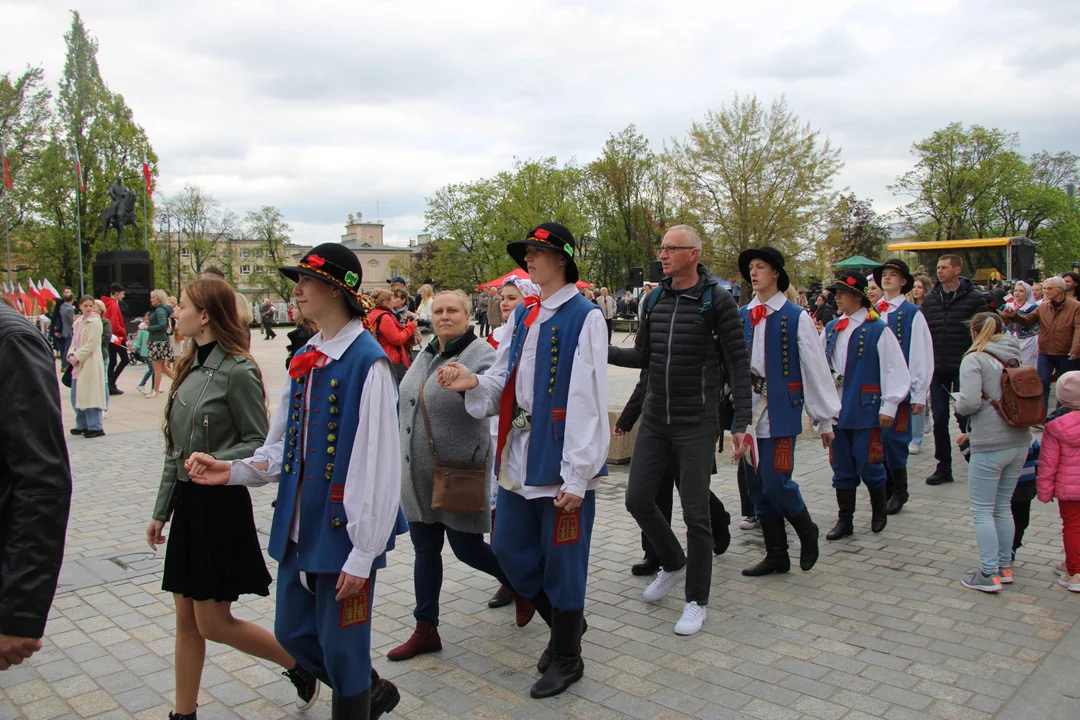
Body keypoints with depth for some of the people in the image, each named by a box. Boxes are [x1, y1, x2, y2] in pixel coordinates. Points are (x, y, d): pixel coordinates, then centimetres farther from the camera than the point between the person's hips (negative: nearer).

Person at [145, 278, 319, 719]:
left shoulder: (237, 371, -15)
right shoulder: (190, 368, 10)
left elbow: (260, 443, -12)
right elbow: (175, 450, 14)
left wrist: (216, 463, -26)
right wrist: (162, 511, 16)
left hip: (220, 504, -8)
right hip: (188, 502, 8)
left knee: (213, 623, 1)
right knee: (186, 620, 13)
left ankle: (301, 664, 20)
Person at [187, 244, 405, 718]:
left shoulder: (367, 362, -19)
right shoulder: (304, 359, 7)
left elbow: (377, 466, -20)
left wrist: (362, 553, -18)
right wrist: (233, 471, -2)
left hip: (344, 531, -8)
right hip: (300, 527, 8)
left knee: (342, 646, 8)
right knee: (292, 632, 20)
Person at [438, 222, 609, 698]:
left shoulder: (584, 317, -12)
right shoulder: (523, 316, 11)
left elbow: (587, 401, -17)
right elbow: (505, 380, 13)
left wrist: (576, 477, -19)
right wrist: (474, 382, -10)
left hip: (561, 462, -7)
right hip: (518, 459, 8)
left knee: (562, 561, 6)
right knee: (510, 550, 16)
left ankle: (566, 659, 28)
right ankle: (564, 620, 40)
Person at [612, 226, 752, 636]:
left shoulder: (717, 300, -9)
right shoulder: (654, 300, 7)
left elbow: (738, 363, -10)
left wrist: (741, 422, -15)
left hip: (697, 422, -5)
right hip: (655, 418, 6)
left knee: (695, 512, 1)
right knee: (638, 498, 7)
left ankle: (697, 601, 19)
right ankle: (673, 564, 34)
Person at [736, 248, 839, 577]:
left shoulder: (797, 317, -4)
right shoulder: (741, 317, 8)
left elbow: (816, 369, -3)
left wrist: (825, 420, -2)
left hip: (780, 414, -5)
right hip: (749, 412, 5)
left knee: (775, 482, -9)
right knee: (757, 487, 9)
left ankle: (807, 531, 22)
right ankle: (776, 555, 24)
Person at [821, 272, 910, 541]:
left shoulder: (878, 330, -8)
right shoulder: (830, 329, 9)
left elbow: (896, 370, -8)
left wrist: (889, 407, -10)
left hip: (866, 410, -5)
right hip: (836, 409, 5)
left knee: (868, 465, 3)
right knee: (842, 467, 10)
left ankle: (879, 511, 29)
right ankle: (844, 520, 20)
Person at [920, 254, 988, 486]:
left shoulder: (974, 298, -3)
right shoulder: (930, 299, 9)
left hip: (964, 369, -4)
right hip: (937, 369, 4)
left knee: (965, 417, 2)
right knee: (939, 420, 6)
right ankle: (943, 467, 16)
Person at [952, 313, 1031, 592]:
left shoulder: (974, 359, -9)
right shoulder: (1015, 357, 10)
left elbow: (970, 402, -21)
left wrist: (958, 401, 3)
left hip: (989, 446, -7)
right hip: (1019, 442, 7)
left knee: (982, 511, 3)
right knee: (1003, 507, 18)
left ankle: (989, 574, 6)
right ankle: (1004, 567, 27)